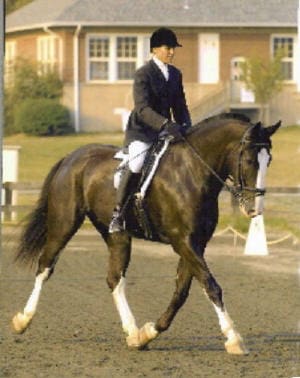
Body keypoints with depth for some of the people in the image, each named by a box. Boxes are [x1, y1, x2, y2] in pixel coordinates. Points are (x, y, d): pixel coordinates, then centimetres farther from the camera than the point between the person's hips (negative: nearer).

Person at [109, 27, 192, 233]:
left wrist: (186, 127, -2)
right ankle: (118, 213, -21)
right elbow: (142, 109, -21)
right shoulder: (143, 74, -10)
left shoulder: (175, 74, 12)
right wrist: (166, 124, -35)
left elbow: (180, 106, 17)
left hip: (165, 130, 7)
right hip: (142, 131, -7)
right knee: (136, 166, -28)